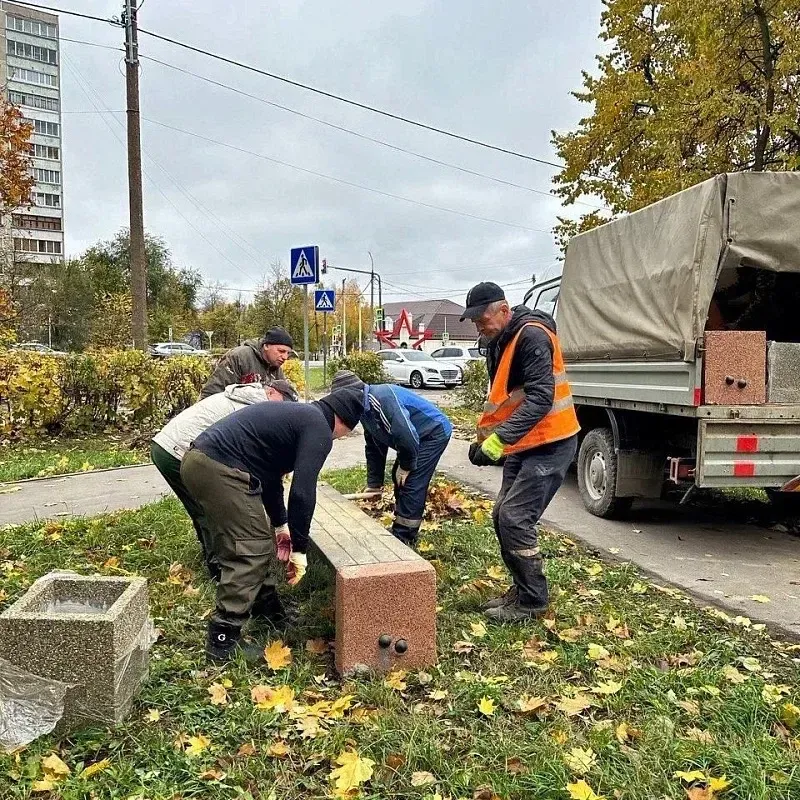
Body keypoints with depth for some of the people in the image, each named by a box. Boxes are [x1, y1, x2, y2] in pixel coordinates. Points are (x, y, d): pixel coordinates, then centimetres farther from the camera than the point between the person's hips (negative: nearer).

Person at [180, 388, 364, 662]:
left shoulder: (297, 415, 25)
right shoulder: (319, 429, -4)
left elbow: (270, 474, 32)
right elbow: (303, 492, -11)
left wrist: (281, 523, 34)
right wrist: (299, 548, -2)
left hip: (199, 459, 10)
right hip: (219, 469, -10)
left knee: (257, 540, 21)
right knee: (251, 550, -4)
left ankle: (268, 610, 34)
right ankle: (224, 638, -1)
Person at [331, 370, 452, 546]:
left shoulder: (381, 398, -28)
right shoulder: (365, 409, 6)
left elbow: (406, 435, -32)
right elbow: (374, 447, 15)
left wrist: (406, 466, -16)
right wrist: (374, 484, 16)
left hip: (434, 432, -10)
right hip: (420, 436, 10)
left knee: (412, 483, -11)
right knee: (398, 478, 14)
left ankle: (403, 539, -1)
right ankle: (400, 531, 27)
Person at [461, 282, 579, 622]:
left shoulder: (532, 335, -19)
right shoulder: (499, 343, 11)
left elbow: (540, 398, -28)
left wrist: (499, 439, -34)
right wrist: (486, 440, 4)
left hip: (550, 444, -10)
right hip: (522, 445, 10)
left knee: (514, 517, -12)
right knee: (503, 516, 10)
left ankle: (532, 600, 3)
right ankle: (522, 589, 24)